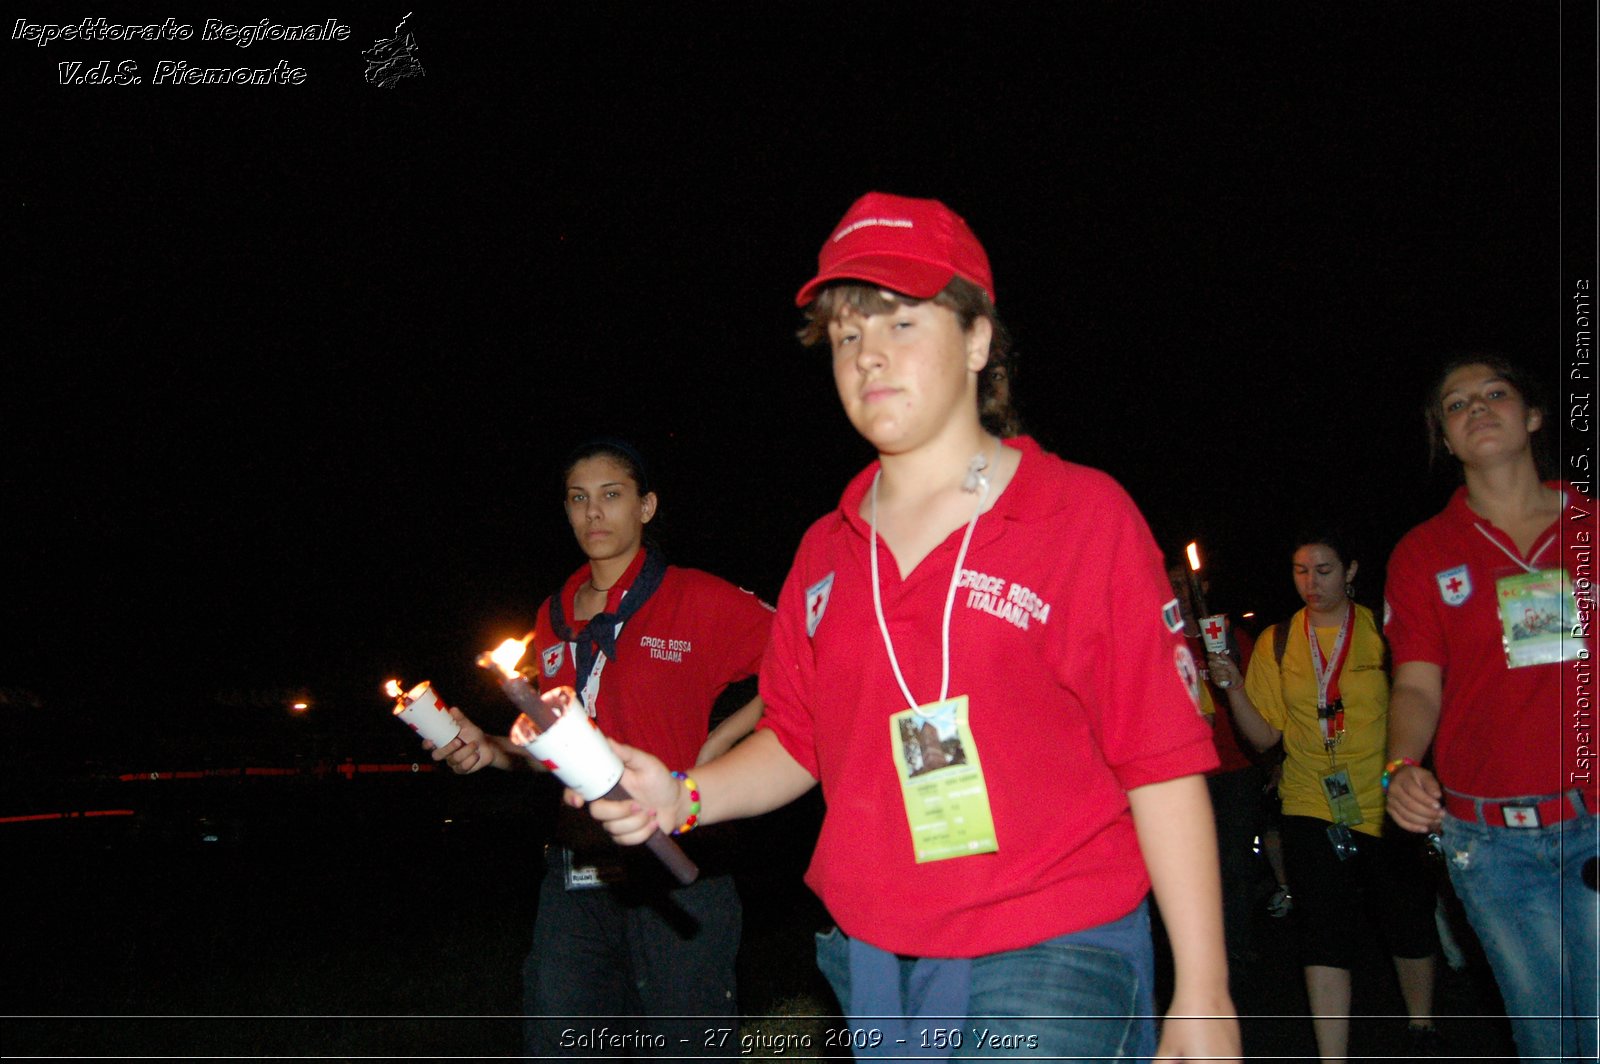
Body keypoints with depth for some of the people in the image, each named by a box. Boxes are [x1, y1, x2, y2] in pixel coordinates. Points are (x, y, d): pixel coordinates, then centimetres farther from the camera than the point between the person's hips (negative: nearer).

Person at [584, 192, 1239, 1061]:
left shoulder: (1085, 515, -5)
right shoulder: (826, 552, 9)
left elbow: (1163, 764, -7)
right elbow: (795, 741, 15)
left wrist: (1203, 994, -8)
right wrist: (683, 795, -4)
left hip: (1049, 965, -4)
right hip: (873, 972, 5)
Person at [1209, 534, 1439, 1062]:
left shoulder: (1382, 631, -2)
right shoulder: (1277, 642, 2)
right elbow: (1264, 735, 1)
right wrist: (1234, 687, -15)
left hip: (1385, 804, 0)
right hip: (1311, 806, 1)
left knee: (1408, 922, 12)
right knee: (1323, 933, -2)